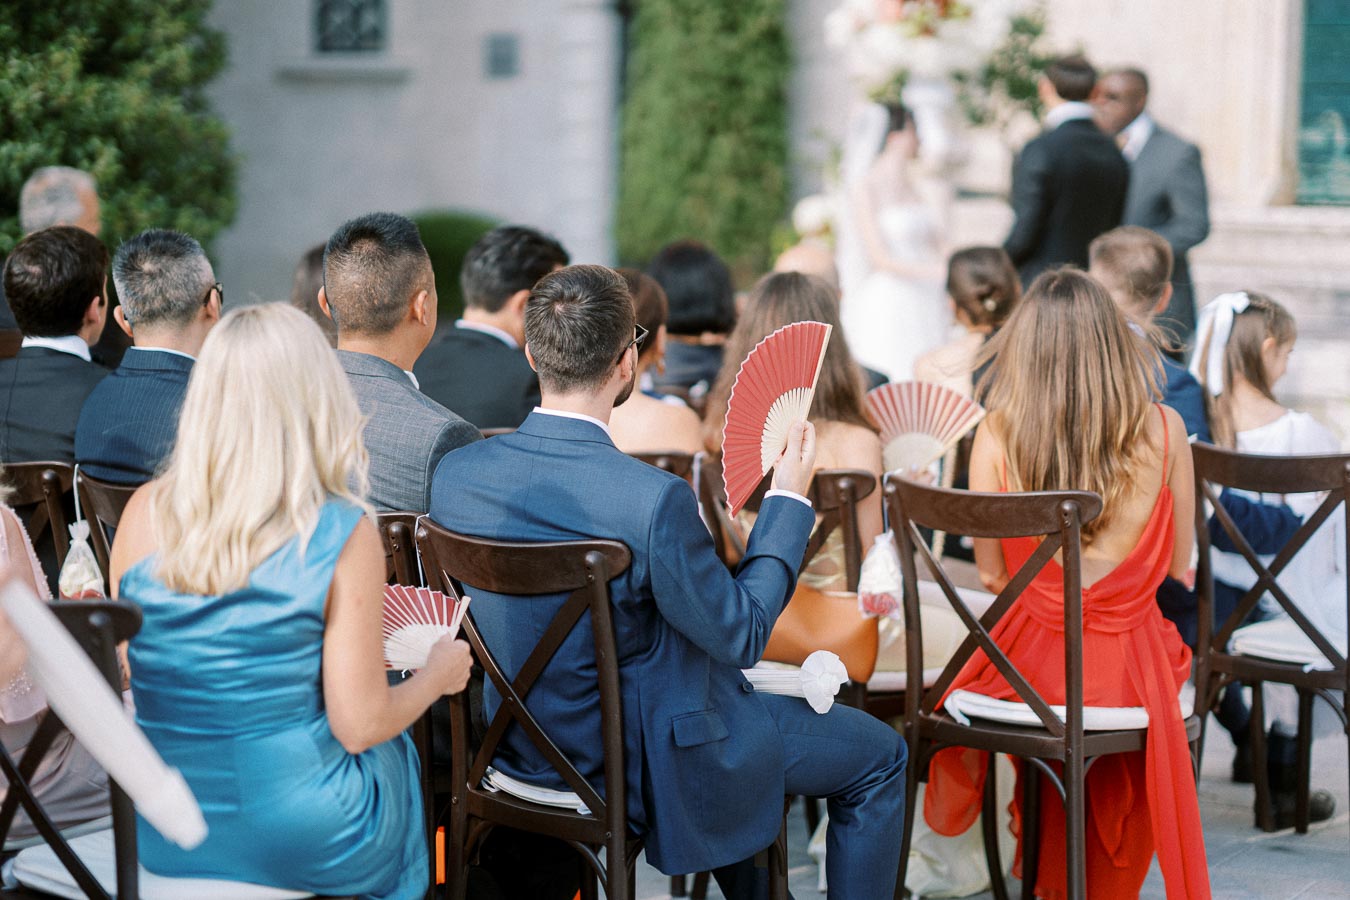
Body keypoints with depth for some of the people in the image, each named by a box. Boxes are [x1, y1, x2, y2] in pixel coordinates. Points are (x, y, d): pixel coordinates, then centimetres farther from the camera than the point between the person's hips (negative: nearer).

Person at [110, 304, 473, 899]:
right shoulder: (343, 535, -19)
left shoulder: (144, 513, -8)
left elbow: (128, 673, 4)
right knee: (393, 751, 31)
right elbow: (359, 726, -15)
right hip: (299, 842, -4)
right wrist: (438, 675, 5)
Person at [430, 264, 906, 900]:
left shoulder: (455, 473, -12)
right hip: (642, 764, -7)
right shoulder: (655, 500, -32)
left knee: (736, 683, 35)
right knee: (880, 757, 12)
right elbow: (742, 634, -18)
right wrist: (789, 497, -7)